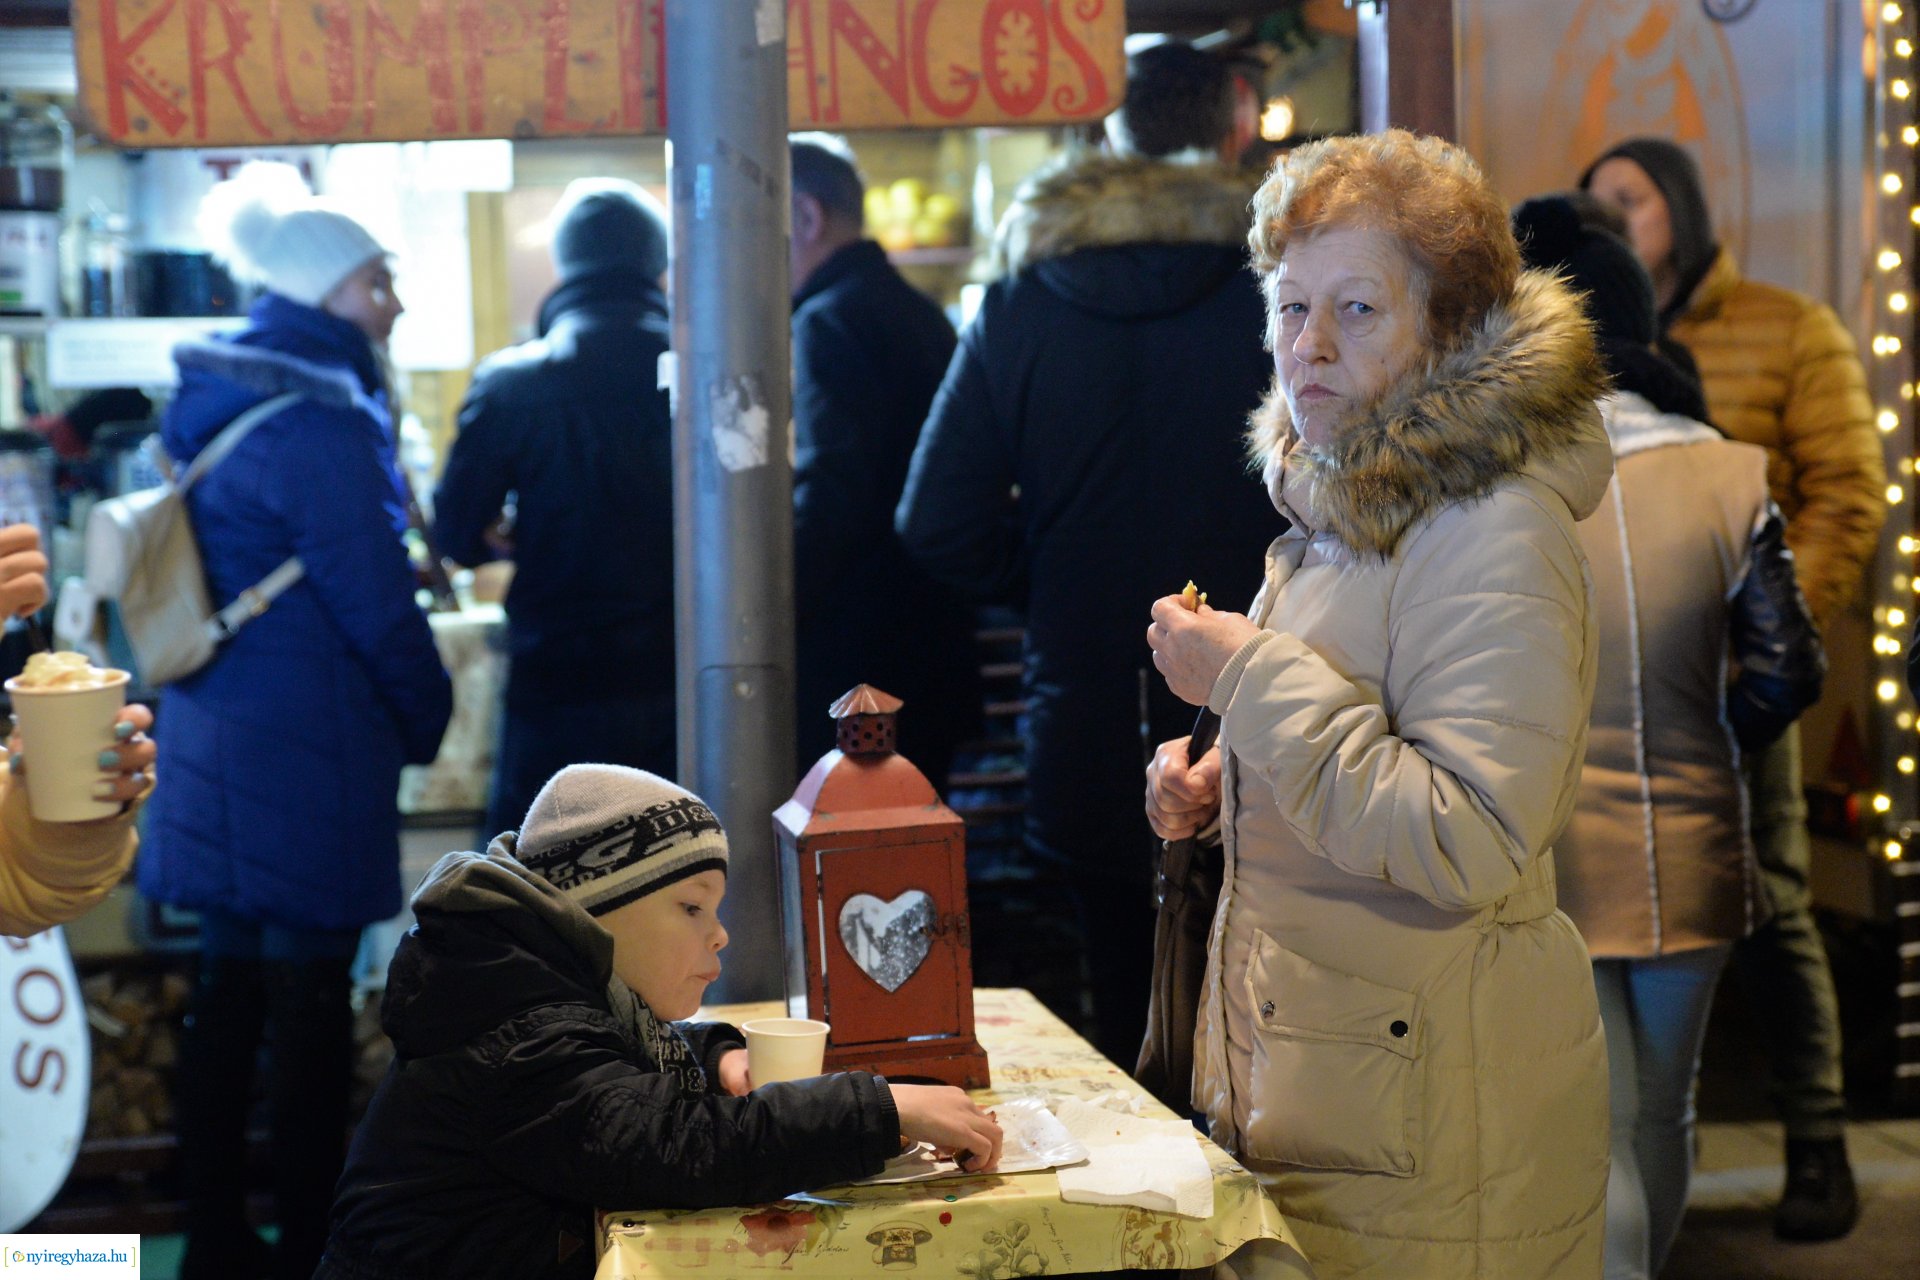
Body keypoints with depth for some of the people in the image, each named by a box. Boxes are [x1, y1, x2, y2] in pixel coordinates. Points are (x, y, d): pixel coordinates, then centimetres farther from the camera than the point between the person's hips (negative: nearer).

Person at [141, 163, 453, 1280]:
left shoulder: (214, 409, 11)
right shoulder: (319, 429, -17)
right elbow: (376, 602, -16)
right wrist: (429, 716, 0)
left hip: (218, 739, 9)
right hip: (307, 754, -9)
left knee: (234, 984, 14)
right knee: (310, 998, 0)